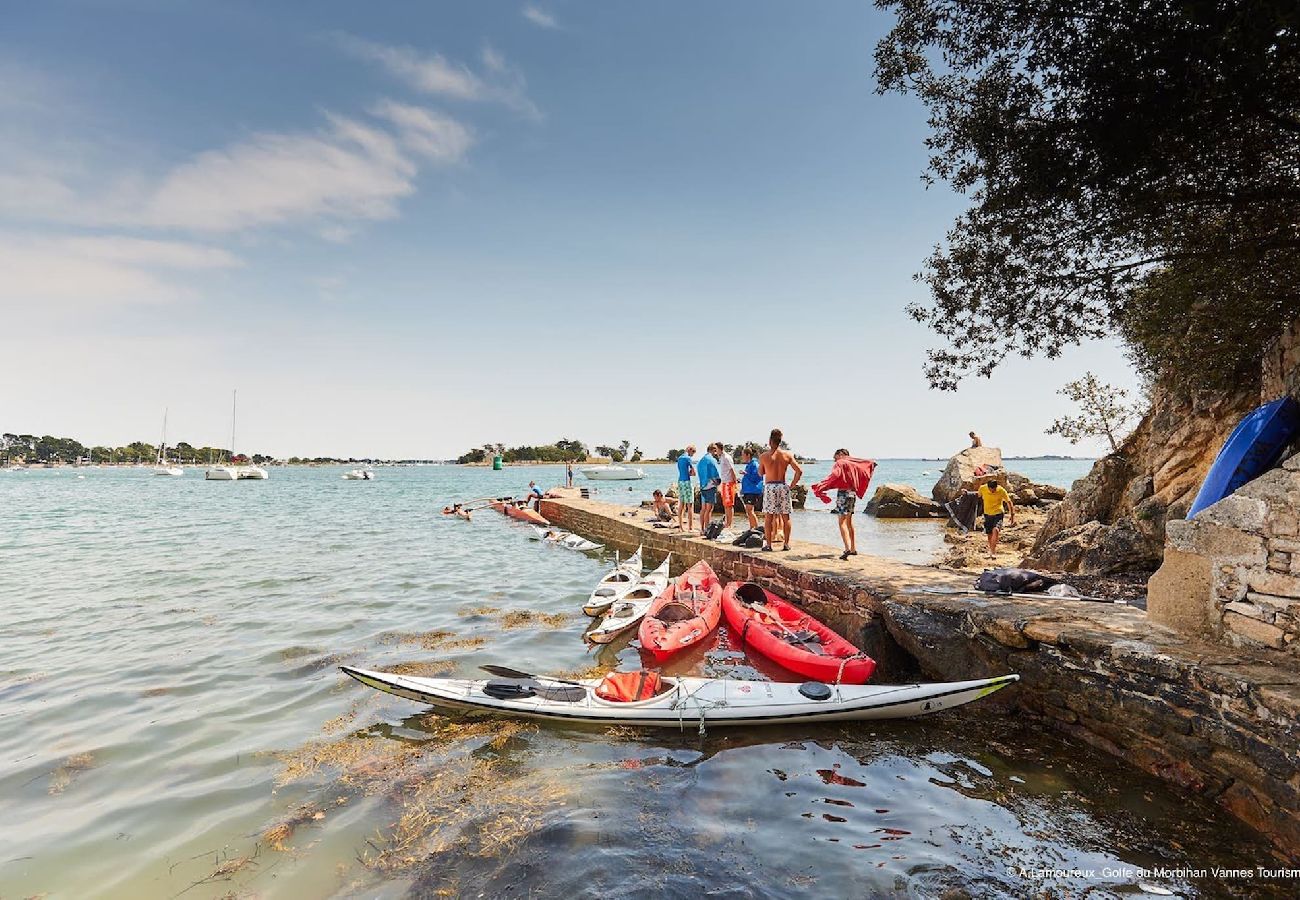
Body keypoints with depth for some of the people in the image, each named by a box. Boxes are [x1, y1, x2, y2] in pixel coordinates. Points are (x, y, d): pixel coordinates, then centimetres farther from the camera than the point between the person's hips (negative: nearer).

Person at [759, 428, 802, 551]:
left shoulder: (763, 456, -6)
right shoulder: (787, 455, -2)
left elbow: (761, 473, 8)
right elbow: (799, 471, -5)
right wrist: (791, 485, 3)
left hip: (769, 486, -2)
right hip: (783, 486, 2)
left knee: (768, 517, 5)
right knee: (785, 516, 8)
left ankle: (768, 544, 6)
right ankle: (786, 543, 11)